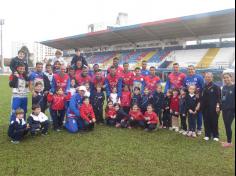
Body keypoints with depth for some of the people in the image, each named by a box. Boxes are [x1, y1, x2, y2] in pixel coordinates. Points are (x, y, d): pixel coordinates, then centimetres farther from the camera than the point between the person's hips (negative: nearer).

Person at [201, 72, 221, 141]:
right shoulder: (204, 87, 9)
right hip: (205, 107, 4)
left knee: (214, 122, 3)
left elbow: (219, 98, -8)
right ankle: (207, 135, 18)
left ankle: (215, 136, 15)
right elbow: (201, 98, 13)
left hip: (213, 108, -4)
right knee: (206, 122, 8)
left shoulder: (215, 87, -5)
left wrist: (217, 106, -14)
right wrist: (199, 105, 8)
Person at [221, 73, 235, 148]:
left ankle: (229, 142, 7)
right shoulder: (224, 87, 10)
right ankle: (228, 141, 21)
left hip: (231, 109, -6)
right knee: (226, 125, 10)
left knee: (228, 125, -5)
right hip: (224, 109, 6)